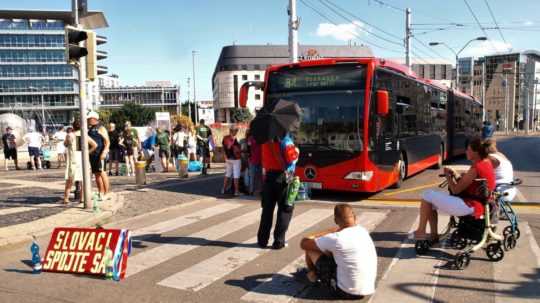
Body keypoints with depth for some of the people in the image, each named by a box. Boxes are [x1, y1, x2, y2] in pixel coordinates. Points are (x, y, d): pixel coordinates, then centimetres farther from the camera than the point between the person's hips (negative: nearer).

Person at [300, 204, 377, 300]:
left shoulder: (336, 239, -23)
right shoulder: (363, 231, -2)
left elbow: (304, 244, -9)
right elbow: (339, 229, 18)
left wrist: (312, 238, 13)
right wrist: (315, 236, 15)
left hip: (345, 292, -7)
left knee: (311, 249, 5)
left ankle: (313, 275, 34)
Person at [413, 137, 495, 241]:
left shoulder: (475, 168, -21)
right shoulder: (487, 162, 9)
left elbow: (455, 190, -15)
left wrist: (448, 176, 1)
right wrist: (455, 175, 8)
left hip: (469, 206, -11)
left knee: (427, 195, -7)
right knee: (431, 202, 16)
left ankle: (421, 232, 0)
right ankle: (433, 234, 15)